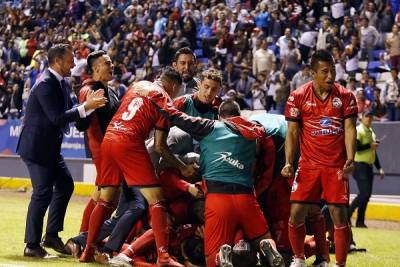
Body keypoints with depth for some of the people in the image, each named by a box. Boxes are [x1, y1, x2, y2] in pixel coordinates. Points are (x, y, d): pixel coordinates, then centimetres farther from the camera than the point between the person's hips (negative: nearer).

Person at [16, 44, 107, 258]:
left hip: (51, 146, 10)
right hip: (36, 146, -10)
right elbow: (57, 117, -26)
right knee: (43, 192, -9)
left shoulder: (63, 83, 9)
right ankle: (32, 245, -1)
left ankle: (51, 235, 22)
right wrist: (86, 107, -25)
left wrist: (88, 103, -6)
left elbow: (68, 111, 9)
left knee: (65, 185, 13)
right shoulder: (46, 83, -20)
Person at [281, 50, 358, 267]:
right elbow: (292, 132, 2)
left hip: (336, 166, 0)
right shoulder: (298, 97, 0)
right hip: (309, 165, 0)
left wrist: (350, 160, -15)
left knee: (339, 215, -5)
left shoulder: (345, 96, 2)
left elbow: (349, 129, -1)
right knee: (297, 212, -4)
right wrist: (288, 163, -9)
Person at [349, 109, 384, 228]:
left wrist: (379, 168, 19)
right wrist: (370, 145, -18)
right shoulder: (358, 131, -9)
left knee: (367, 195, 6)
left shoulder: (371, 132, 18)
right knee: (364, 193, -17)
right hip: (360, 166, -8)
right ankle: (347, 215, -8)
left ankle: (360, 222, 10)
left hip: (369, 167, 8)